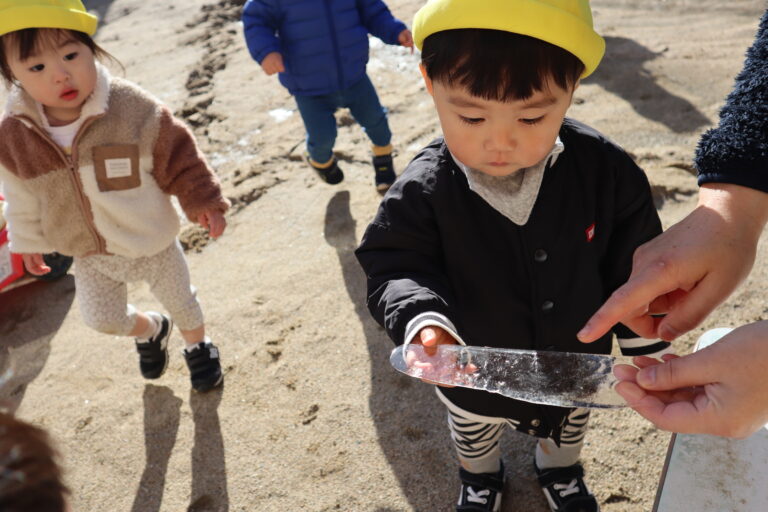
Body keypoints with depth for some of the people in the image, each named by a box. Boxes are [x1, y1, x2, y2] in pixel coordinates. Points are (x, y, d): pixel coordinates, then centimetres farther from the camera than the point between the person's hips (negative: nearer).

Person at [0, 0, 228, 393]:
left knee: (179, 301, 18)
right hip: (90, 255, 3)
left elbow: (179, 158, -14)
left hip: (153, 243, -2)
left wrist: (204, 201, -10)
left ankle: (198, 344, 52)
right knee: (101, 317, 17)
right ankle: (150, 330, 51)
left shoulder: (134, 110, -27)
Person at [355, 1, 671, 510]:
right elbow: (396, 271, -23)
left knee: (569, 428, 35)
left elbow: (634, 266, -12)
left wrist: (648, 348, -4)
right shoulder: (423, 190, -30)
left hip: (576, 368, 2)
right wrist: (423, 321, -44)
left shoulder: (604, 170, -25)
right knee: (473, 435, 32)